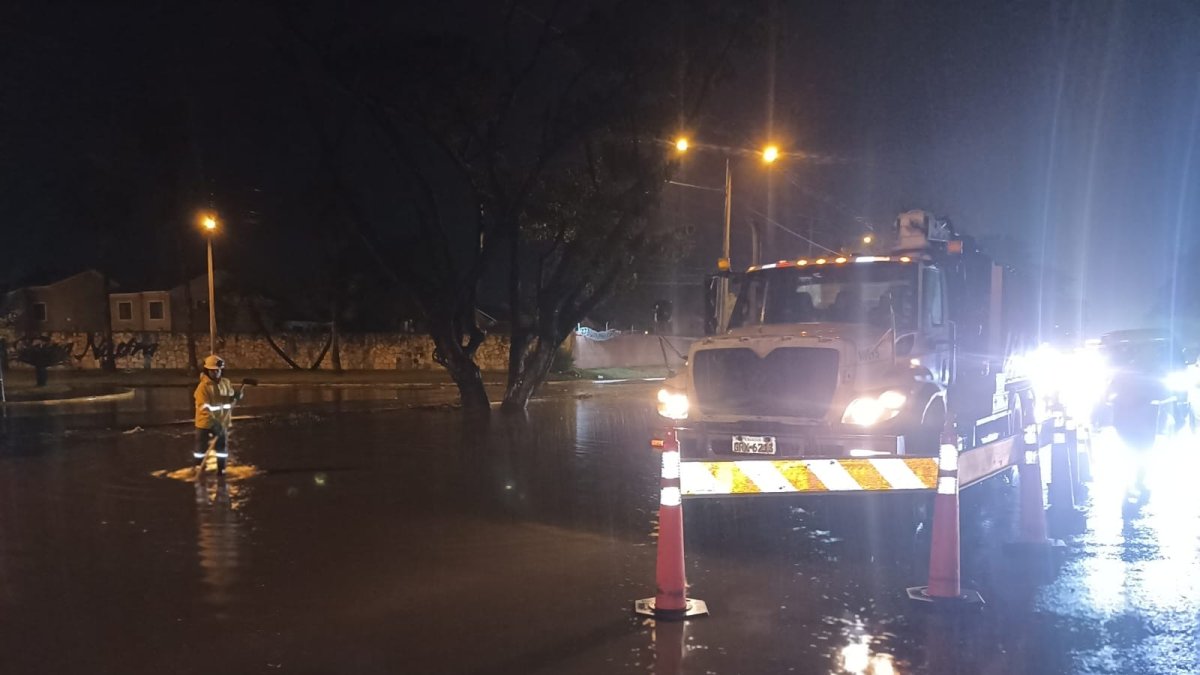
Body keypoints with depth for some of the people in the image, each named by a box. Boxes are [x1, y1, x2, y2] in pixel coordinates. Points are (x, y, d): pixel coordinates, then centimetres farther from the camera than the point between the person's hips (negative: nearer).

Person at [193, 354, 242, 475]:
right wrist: (213, 422, -35)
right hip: (205, 422, -5)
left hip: (222, 422, 5)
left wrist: (236, 396, -9)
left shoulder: (226, 383, 2)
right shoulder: (203, 386, -18)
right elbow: (204, 407, -25)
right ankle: (199, 468, 27)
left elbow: (230, 399, 15)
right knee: (202, 446, 9)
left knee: (222, 446, 10)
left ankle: (221, 469, 21)